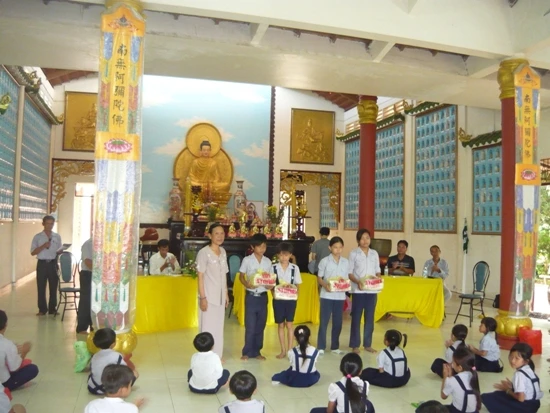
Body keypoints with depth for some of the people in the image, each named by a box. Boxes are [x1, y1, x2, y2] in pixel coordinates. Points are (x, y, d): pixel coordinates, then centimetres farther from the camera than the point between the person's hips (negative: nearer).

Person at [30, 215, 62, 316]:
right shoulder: (37, 237, 0)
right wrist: (43, 246, -18)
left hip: (53, 263, 1)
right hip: (42, 264, -1)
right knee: (41, 287, 4)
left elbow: (60, 250, 11)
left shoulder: (57, 237, 6)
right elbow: (33, 252, -6)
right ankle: (42, 309, 16)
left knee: (53, 287, 7)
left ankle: (52, 309, 18)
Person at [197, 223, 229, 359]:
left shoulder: (223, 252, 8)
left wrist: (226, 294, 12)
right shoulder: (204, 253, -12)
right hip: (209, 296, -6)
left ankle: (217, 355, 24)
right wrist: (203, 297, -15)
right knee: (207, 327, 0)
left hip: (220, 296, 6)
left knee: (219, 326, 13)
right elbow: (200, 276, -12)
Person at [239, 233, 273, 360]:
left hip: (263, 296, 3)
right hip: (251, 296, -3)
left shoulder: (268, 261, 5)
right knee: (250, 326, 0)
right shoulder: (247, 260, -5)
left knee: (260, 326, 10)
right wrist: (247, 284, -20)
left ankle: (256, 351, 22)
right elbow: (241, 276, 0)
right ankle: (247, 352, 13)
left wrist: (270, 285, -11)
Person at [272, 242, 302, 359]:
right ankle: (283, 350, 18)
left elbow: (298, 284, 4)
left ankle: (290, 350, 10)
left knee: (289, 324, 1)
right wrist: (273, 294, -13)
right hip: (278, 299, 1)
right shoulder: (274, 268, -2)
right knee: (281, 325, 9)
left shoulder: (295, 268, 0)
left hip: (291, 299, 0)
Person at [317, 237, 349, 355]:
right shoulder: (325, 261, -4)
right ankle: (321, 347, 9)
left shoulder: (346, 262, 5)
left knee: (338, 322, 9)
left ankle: (335, 346, 21)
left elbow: (346, 279, 10)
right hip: (327, 295, -3)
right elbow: (319, 278, -2)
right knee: (324, 321, 1)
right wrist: (325, 285, -21)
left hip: (340, 296, 3)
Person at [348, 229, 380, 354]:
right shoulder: (353, 253, -1)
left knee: (370, 318, 9)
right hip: (358, 290, -3)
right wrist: (357, 282, -20)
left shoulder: (374, 253, 9)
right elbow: (349, 272, -4)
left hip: (372, 290, 3)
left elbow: (378, 271, 13)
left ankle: (367, 344, 19)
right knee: (356, 318, 2)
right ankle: (355, 345, 10)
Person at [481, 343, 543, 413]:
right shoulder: (528, 369, 4)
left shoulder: (519, 374, -22)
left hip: (526, 406, -9)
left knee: (486, 397, -11)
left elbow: (521, 398, -23)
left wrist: (508, 390, -7)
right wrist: (512, 386, 5)